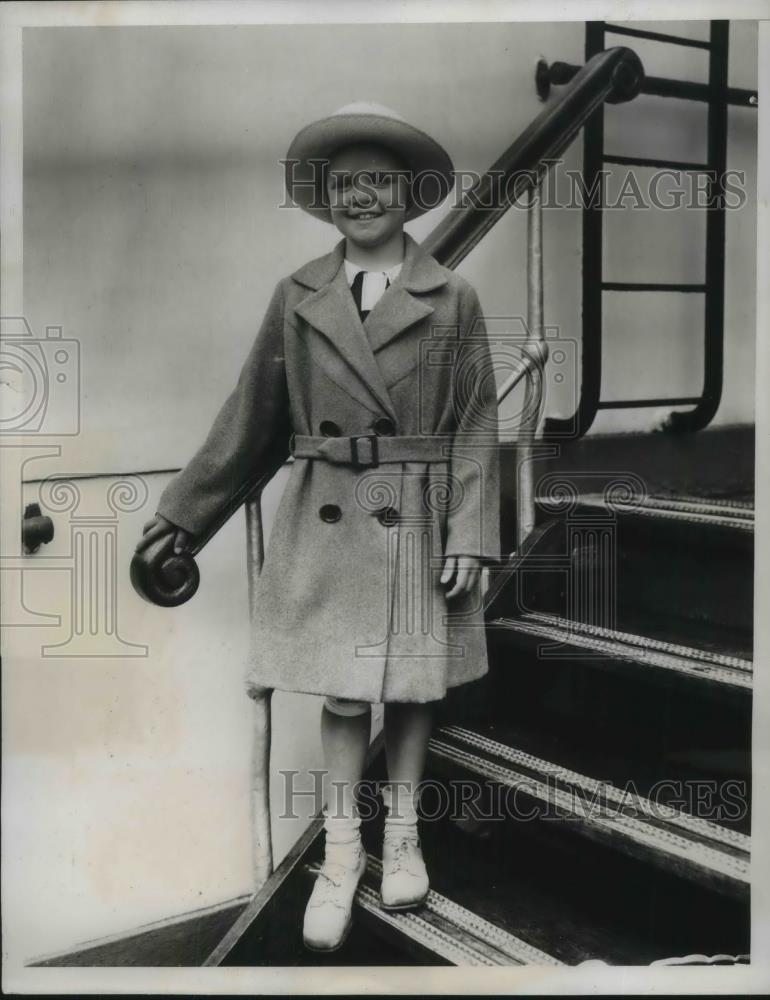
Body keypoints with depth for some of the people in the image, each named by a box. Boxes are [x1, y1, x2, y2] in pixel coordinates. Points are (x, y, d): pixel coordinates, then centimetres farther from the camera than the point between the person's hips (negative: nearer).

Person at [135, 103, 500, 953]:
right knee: (341, 691, 6)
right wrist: (184, 508, 12)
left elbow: (474, 428, -2)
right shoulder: (297, 297, 3)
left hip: (415, 522, 0)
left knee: (411, 687, 11)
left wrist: (469, 537, -9)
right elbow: (252, 414, 9)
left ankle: (403, 832, 30)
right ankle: (341, 850, 21)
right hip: (327, 521, 1)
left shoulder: (452, 299, -2)